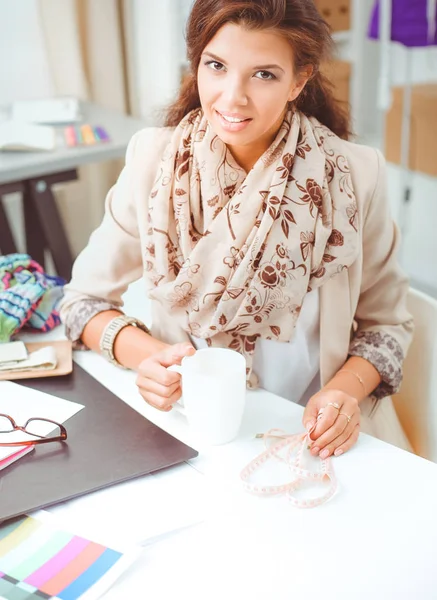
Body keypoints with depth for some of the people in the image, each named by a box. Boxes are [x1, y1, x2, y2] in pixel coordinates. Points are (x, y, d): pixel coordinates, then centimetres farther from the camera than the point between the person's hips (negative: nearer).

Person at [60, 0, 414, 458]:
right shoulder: (154, 161, -6)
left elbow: (385, 322, 5)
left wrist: (347, 389, -15)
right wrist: (147, 354, -17)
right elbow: (84, 299, 2)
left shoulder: (355, 175, -6)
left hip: (313, 434, 1)